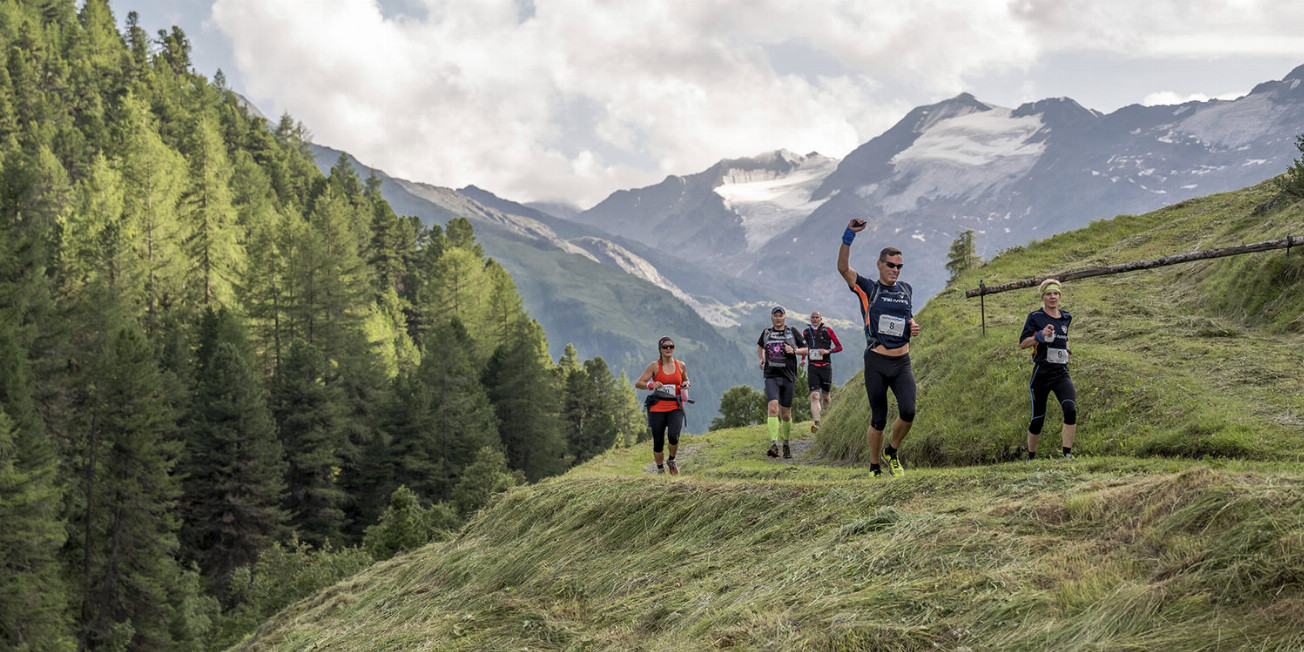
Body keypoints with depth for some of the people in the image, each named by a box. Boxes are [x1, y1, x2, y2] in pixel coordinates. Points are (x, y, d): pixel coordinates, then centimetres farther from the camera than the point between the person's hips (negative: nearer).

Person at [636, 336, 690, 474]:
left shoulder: (681, 366, 7)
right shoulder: (655, 366, -1)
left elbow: (685, 380, 25)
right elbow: (638, 383, -3)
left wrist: (686, 384, 1)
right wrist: (651, 385, -23)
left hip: (675, 407, 1)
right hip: (658, 408, -1)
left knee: (673, 436, -20)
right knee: (658, 441, 1)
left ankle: (671, 460, 9)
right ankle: (660, 468, 23)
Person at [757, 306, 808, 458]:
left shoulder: (792, 332, 4)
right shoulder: (766, 333, 10)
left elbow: (806, 350, 8)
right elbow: (759, 346, 29)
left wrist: (794, 350, -11)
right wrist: (762, 358, 11)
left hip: (788, 377, 0)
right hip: (771, 376, 0)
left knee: (785, 413, 7)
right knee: (773, 408, -19)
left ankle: (786, 445, 25)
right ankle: (774, 445, -26)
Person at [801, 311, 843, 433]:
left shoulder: (827, 331, 2)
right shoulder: (806, 332, 10)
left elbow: (839, 346, 2)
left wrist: (828, 351, -13)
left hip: (825, 367, 0)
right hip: (812, 368, 0)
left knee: (825, 396, 8)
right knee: (814, 396, -15)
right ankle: (816, 423, -26)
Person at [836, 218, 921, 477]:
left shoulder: (906, 289, 15)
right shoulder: (867, 289, 0)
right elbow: (843, 267, -15)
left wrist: (913, 327, 7)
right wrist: (849, 236, -25)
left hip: (902, 363, 3)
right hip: (876, 362, -3)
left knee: (908, 412, -16)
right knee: (878, 421, 0)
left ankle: (892, 453, 10)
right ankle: (875, 468, 18)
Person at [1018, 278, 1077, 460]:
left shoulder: (1066, 318, 12)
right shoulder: (1035, 317, -2)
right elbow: (1022, 343, -5)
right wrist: (1040, 335, -19)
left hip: (1062, 373, 3)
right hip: (1041, 373, -3)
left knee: (1070, 410, -21)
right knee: (1038, 418, 4)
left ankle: (1067, 455, -18)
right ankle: (1031, 457, 25)